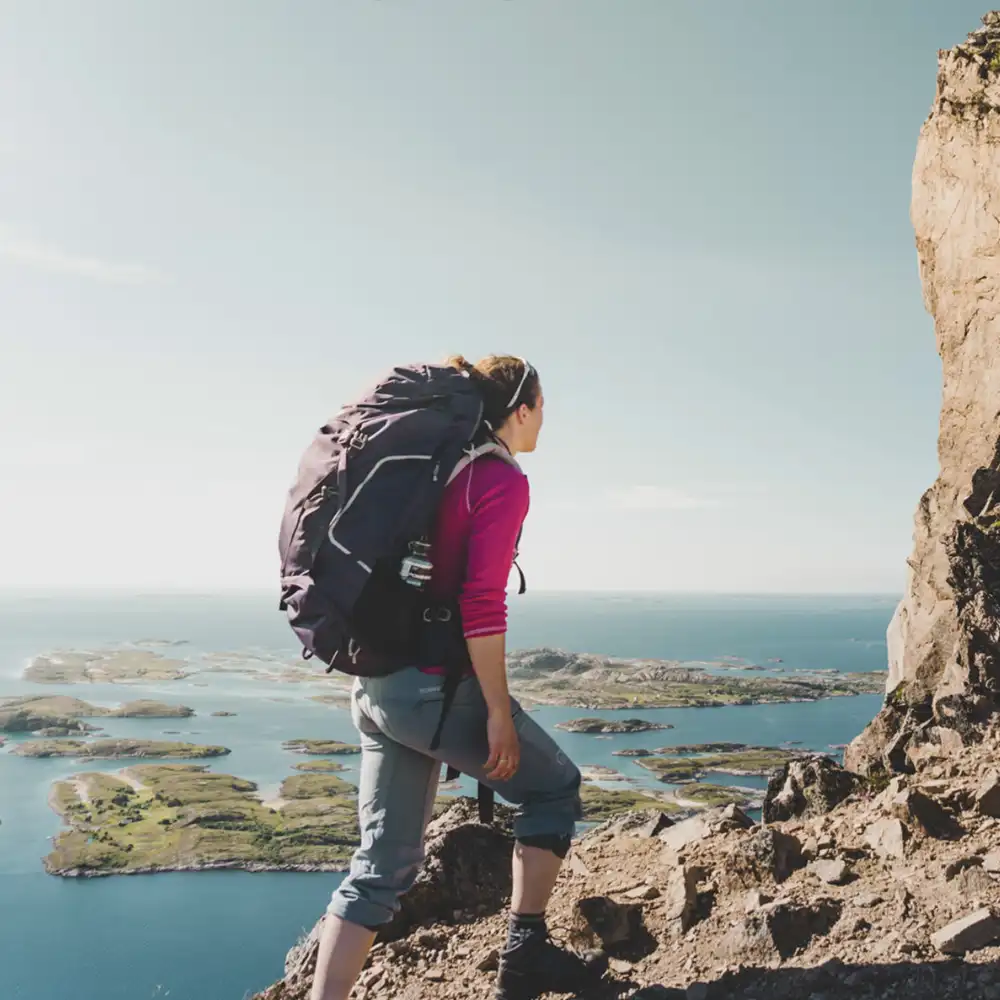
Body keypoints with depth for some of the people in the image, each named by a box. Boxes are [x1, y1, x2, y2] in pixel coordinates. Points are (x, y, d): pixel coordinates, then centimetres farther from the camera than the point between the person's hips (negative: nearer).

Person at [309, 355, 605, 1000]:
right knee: (553, 787, 16)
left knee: (383, 866, 12)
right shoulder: (503, 480, -10)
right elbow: (481, 604, -19)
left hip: (377, 685, 8)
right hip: (437, 686, -8)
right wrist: (498, 712, -15)